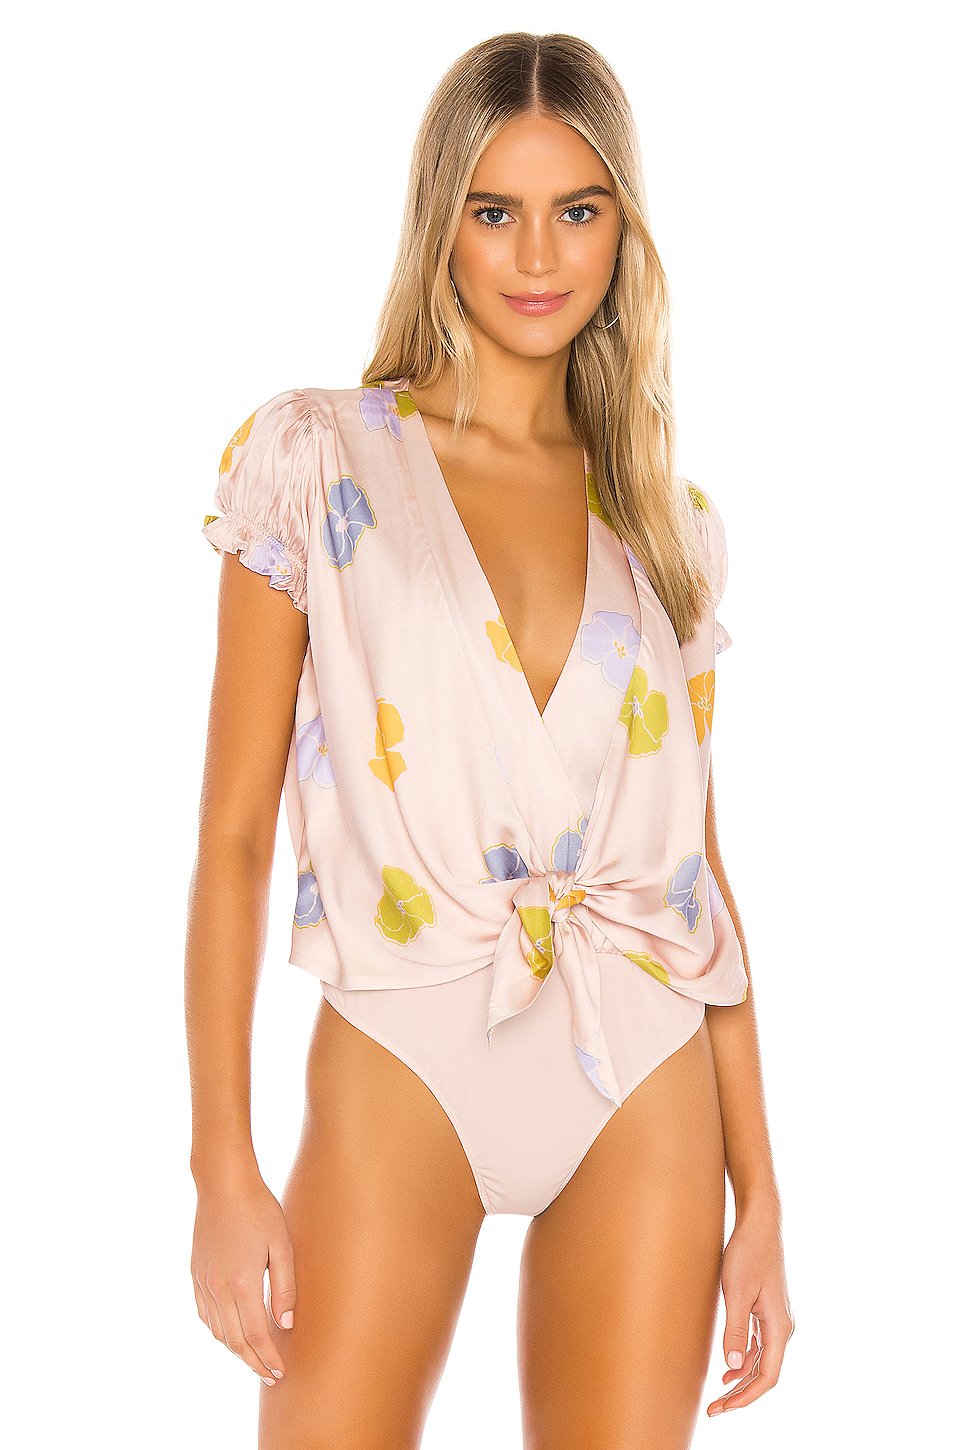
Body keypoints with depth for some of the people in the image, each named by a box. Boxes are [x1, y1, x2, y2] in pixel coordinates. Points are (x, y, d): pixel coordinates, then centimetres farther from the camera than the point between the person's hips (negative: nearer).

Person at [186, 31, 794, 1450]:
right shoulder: (317, 460, -1)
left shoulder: (669, 521, 9)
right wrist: (223, 1168, -10)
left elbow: (701, 863, 9)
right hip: (401, 1067, -3)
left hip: (648, 1092, 3)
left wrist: (759, 1193, 6)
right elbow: (234, 829, -4)